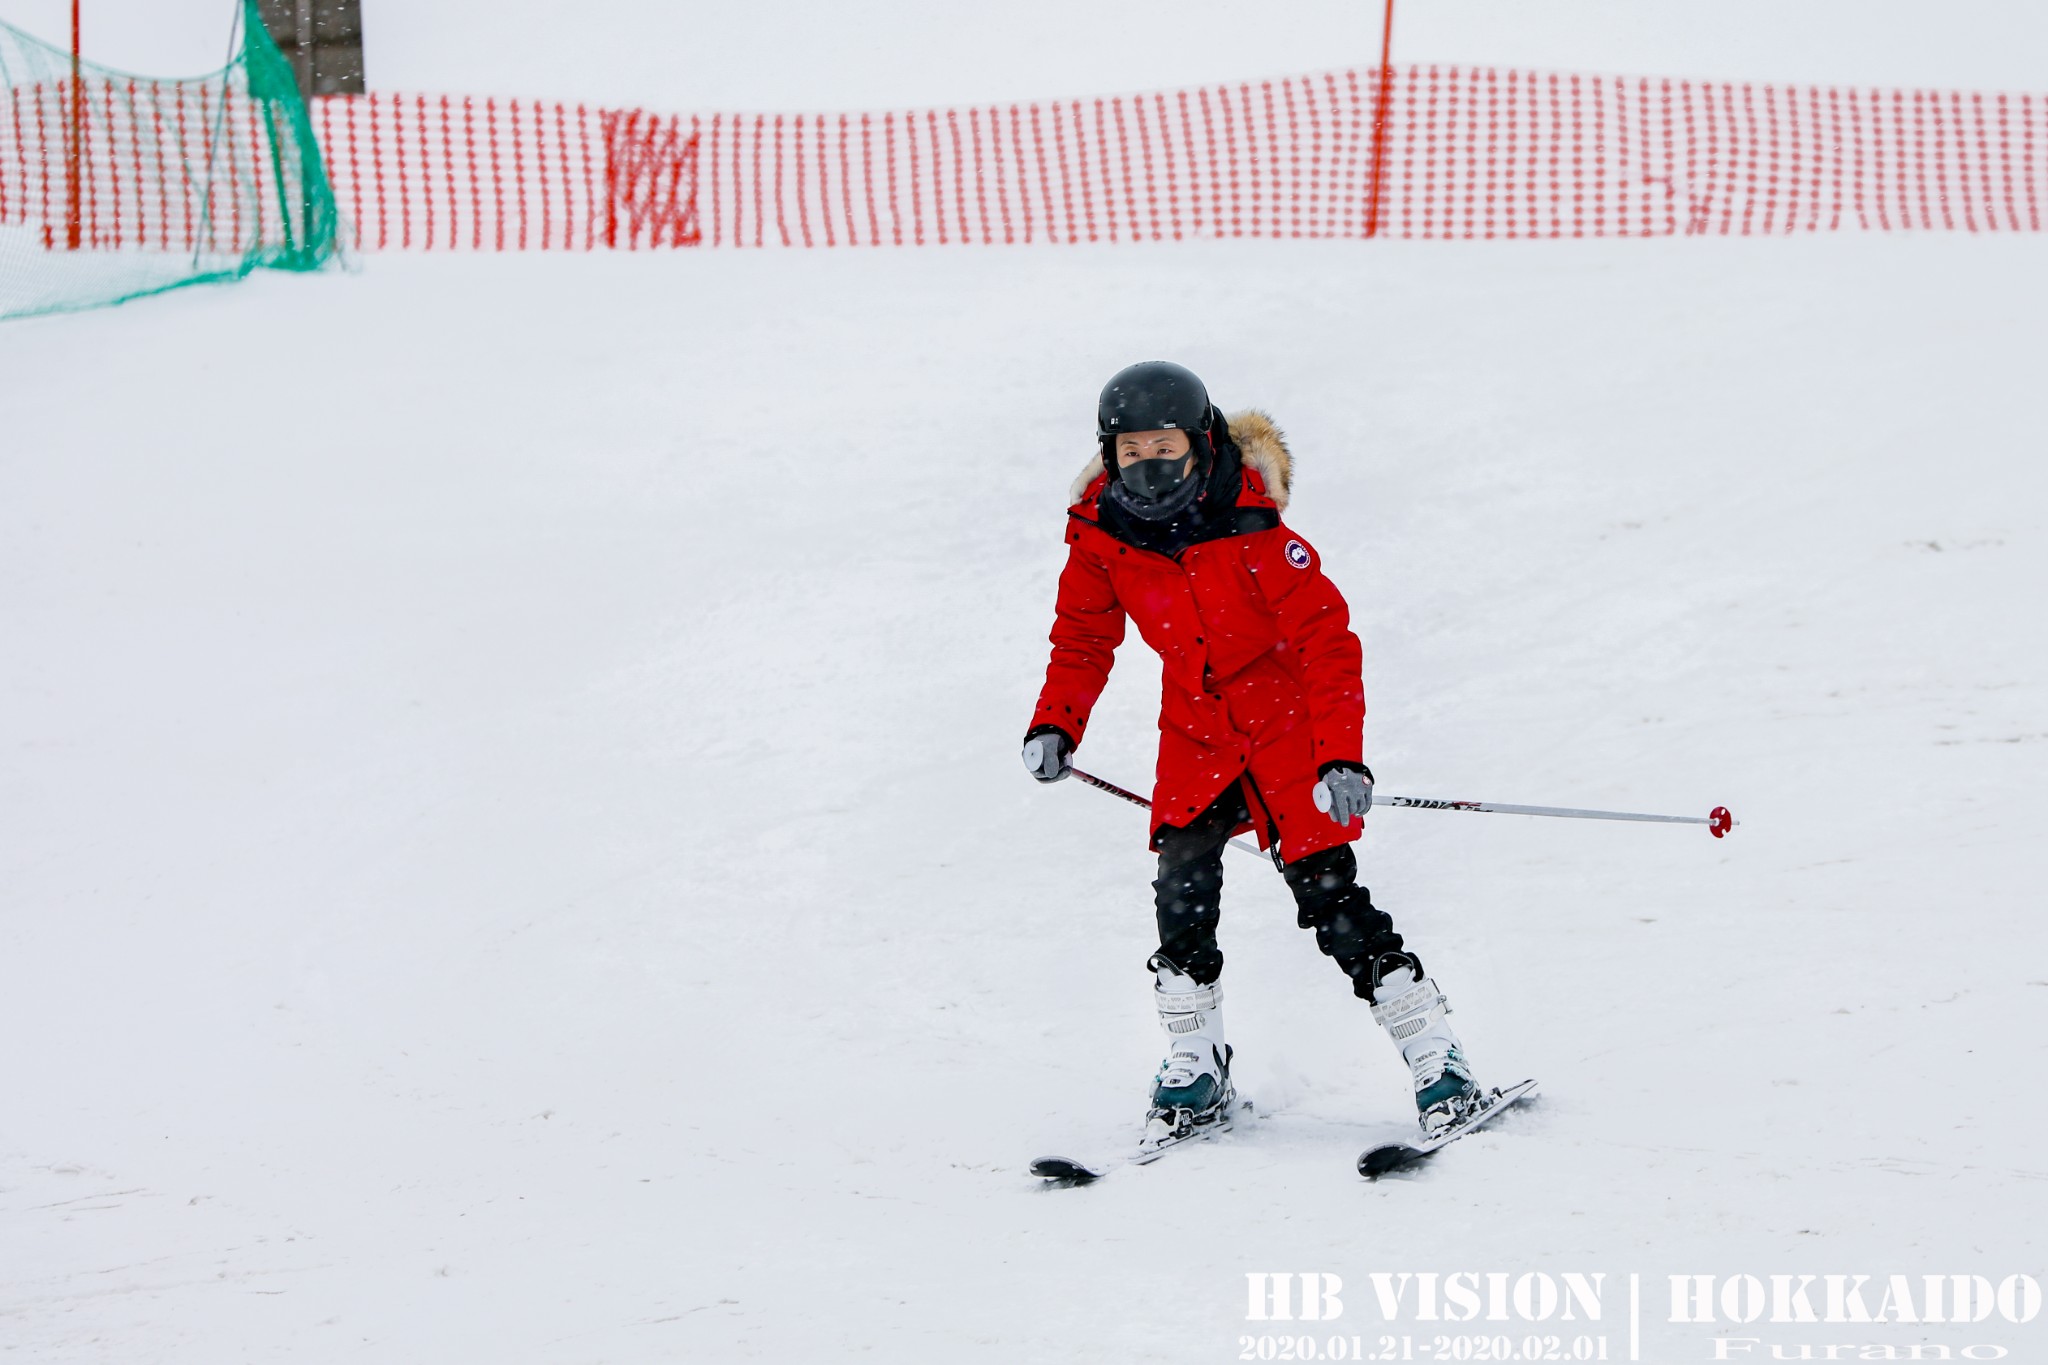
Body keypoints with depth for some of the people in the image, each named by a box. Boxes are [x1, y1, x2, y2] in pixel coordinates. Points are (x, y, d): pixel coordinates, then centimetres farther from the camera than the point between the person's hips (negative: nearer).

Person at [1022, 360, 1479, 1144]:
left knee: (1327, 895, -11)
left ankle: (1440, 1067, -2)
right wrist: (1056, 725, -5)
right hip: (1195, 730, 4)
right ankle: (1194, 1075, 0)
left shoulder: (1252, 531, -23)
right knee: (1182, 885, -14)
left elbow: (1328, 640, -21)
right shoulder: (1101, 536, -9)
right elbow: (1084, 638, 8)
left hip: (1286, 719, -4)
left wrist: (1343, 757, -27)